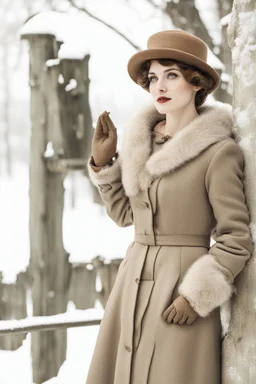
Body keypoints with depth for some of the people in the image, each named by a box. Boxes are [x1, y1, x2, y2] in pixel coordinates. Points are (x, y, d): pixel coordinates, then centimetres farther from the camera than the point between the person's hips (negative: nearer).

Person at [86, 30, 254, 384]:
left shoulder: (218, 152, -11)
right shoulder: (143, 141, 8)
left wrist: (196, 296, -15)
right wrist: (103, 163, 8)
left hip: (181, 287, -6)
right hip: (134, 283, 7)